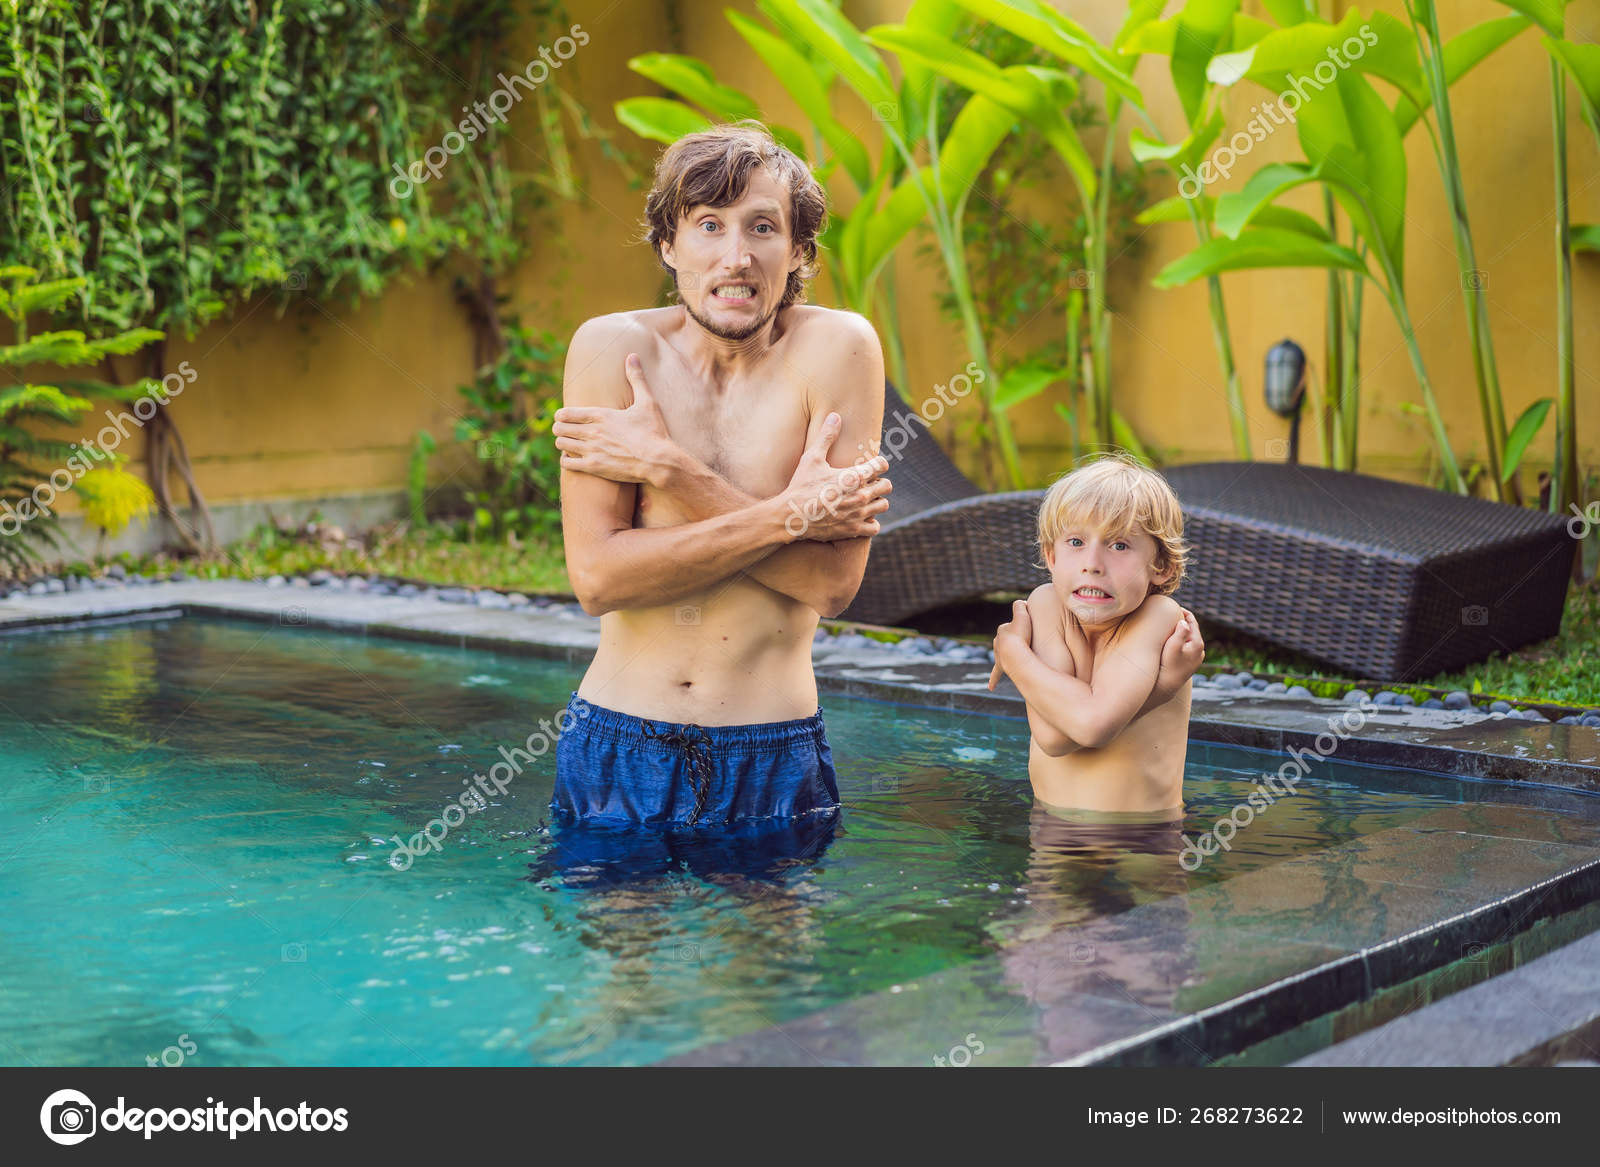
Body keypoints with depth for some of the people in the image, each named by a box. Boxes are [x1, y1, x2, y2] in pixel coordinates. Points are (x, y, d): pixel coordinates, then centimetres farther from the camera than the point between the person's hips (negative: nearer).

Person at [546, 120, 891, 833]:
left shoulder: (838, 348, -9)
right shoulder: (609, 348, -7)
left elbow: (834, 580, -17)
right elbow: (596, 576, -15)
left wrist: (668, 469, -18)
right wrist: (785, 515, -20)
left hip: (773, 759, 0)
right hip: (618, 748, 1)